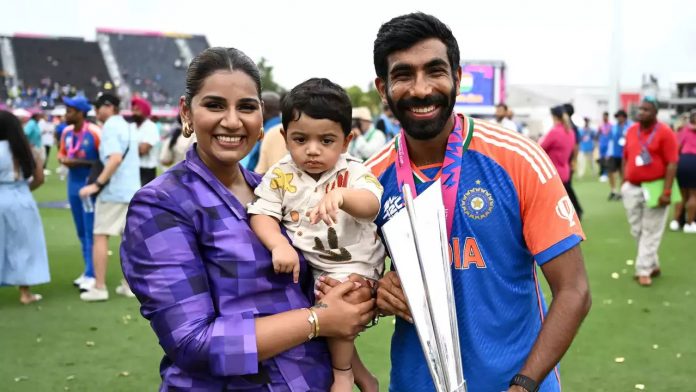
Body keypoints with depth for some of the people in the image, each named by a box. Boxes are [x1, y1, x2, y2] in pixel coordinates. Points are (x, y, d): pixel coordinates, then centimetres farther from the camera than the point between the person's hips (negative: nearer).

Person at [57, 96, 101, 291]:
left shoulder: (94, 132, -16)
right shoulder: (66, 132, 5)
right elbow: (62, 154, 19)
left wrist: (81, 163, -20)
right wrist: (64, 160, -4)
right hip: (73, 184, 8)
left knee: (91, 231, -4)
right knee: (81, 232, 15)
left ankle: (92, 275, 1)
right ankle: (88, 271, 25)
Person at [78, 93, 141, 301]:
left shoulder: (110, 126, -11)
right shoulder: (128, 127, 16)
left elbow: (116, 158, -24)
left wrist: (97, 184, -26)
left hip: (113, 190, -8)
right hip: (131, 189, 8)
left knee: (101, 236, -3)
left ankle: (99, 287, -3)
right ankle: (130, 284, 14)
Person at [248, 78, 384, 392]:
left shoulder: (354, 173, -10)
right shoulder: (280, 176, -2)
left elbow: (371, 206, -29)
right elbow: (262, 215, -8)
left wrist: (340, 196, -52)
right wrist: (279, 245, -29)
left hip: (354, 265, -4)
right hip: (307, 266, 4)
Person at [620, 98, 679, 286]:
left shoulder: (664, 132, -11)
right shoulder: (631, 131, 7)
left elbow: (672, 163, -13)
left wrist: (666, 192, -18)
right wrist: (624, 182, 11)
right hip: (632, 188, 6)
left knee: (651, 232, 1)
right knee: (637, 231, 12)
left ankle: (644, 270, 7)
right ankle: (652, 264, 27)